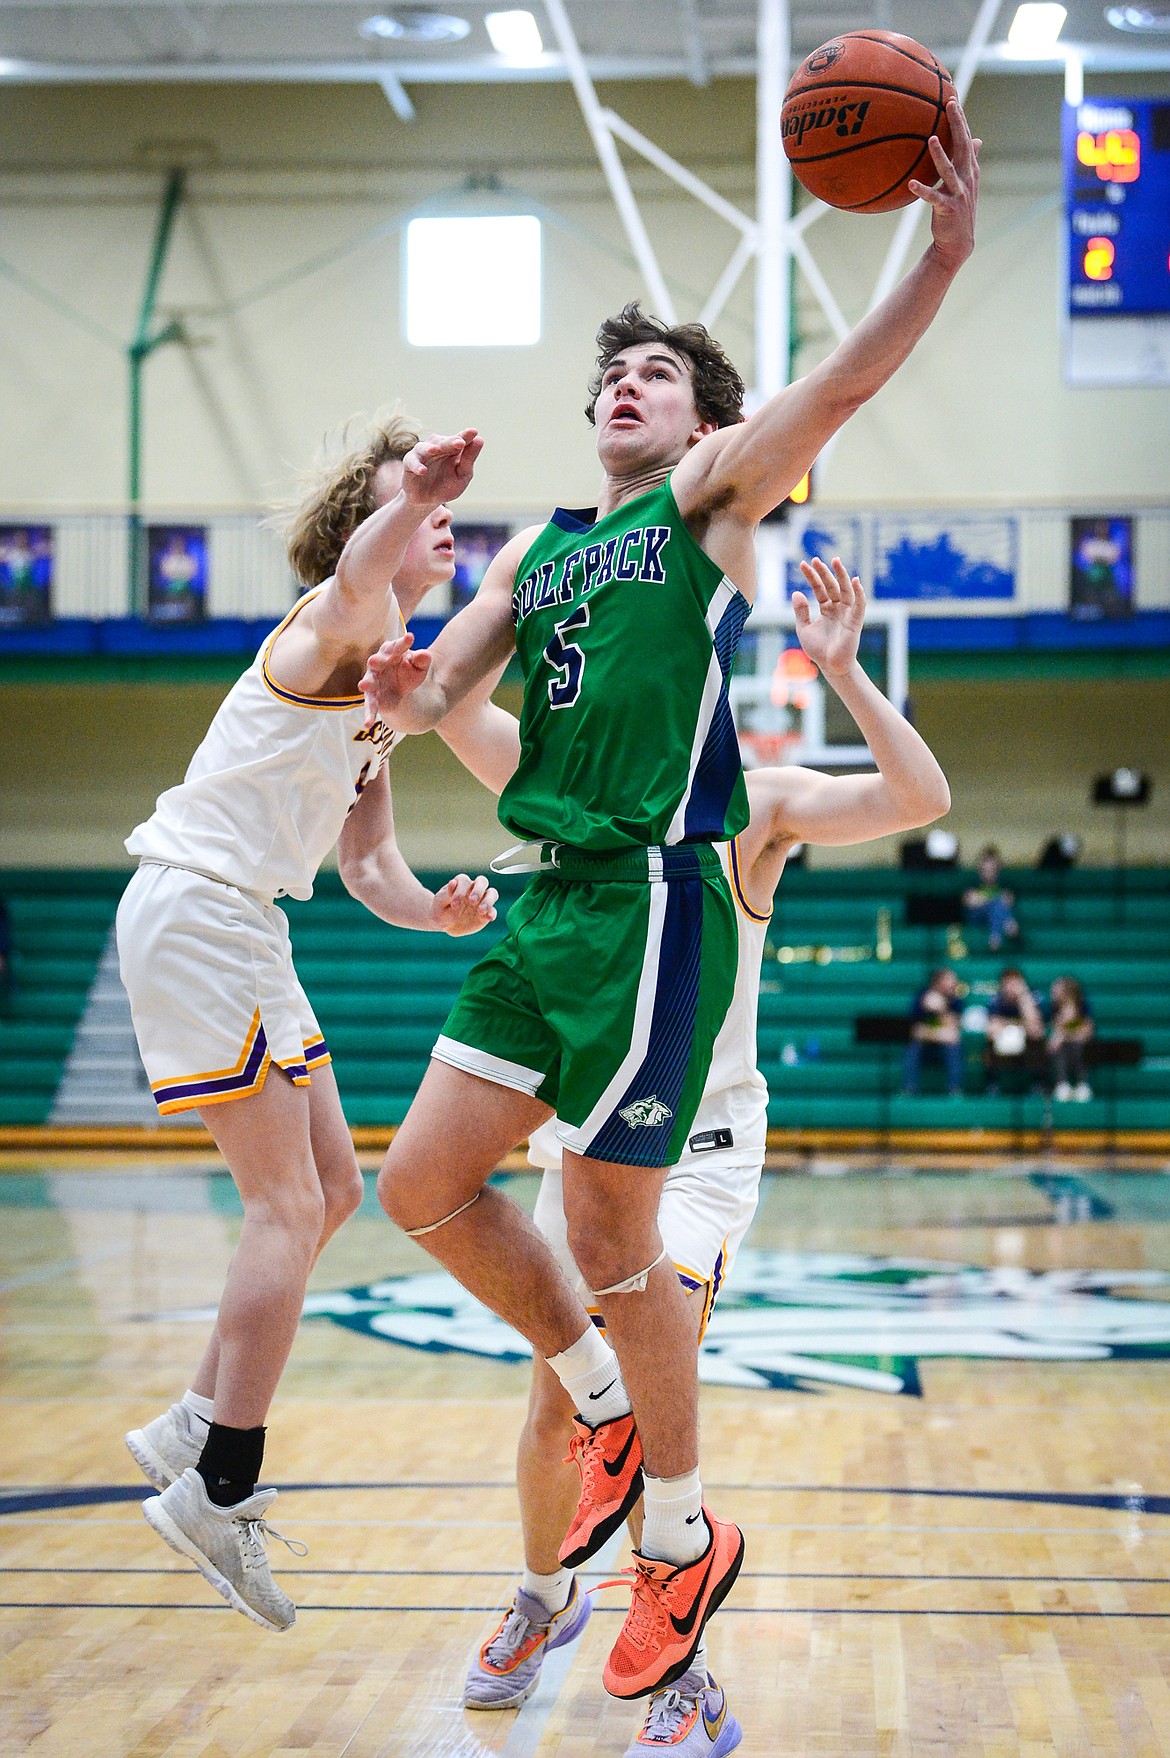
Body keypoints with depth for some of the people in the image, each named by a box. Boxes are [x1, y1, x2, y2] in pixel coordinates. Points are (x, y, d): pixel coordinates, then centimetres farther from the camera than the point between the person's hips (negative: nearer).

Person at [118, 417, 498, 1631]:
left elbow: (367, 866, 17)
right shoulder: (335, 627, -9)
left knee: (328, 1190, 12)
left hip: (240, 932, 10)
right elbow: (354, 579, -36)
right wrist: (410, 495, -56)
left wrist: (438, 910, -4)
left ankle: (199, 1430, 19)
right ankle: (218, 1490, -8)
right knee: (287, 1204, -11)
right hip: (195, 910, -10)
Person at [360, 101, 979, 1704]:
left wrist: (944, 255, -28)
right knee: (422, 1183, 5)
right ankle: (609, 1409, 24)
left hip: (652, 899, -7)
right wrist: (406, 691, -11)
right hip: (546, 899, 7)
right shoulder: (538, 549, 21)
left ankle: (684, 1536, 13)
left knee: (611, 1232, -4)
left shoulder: (714, 499, 4)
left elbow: (837, 388, -13)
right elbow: (433, 691, 14)